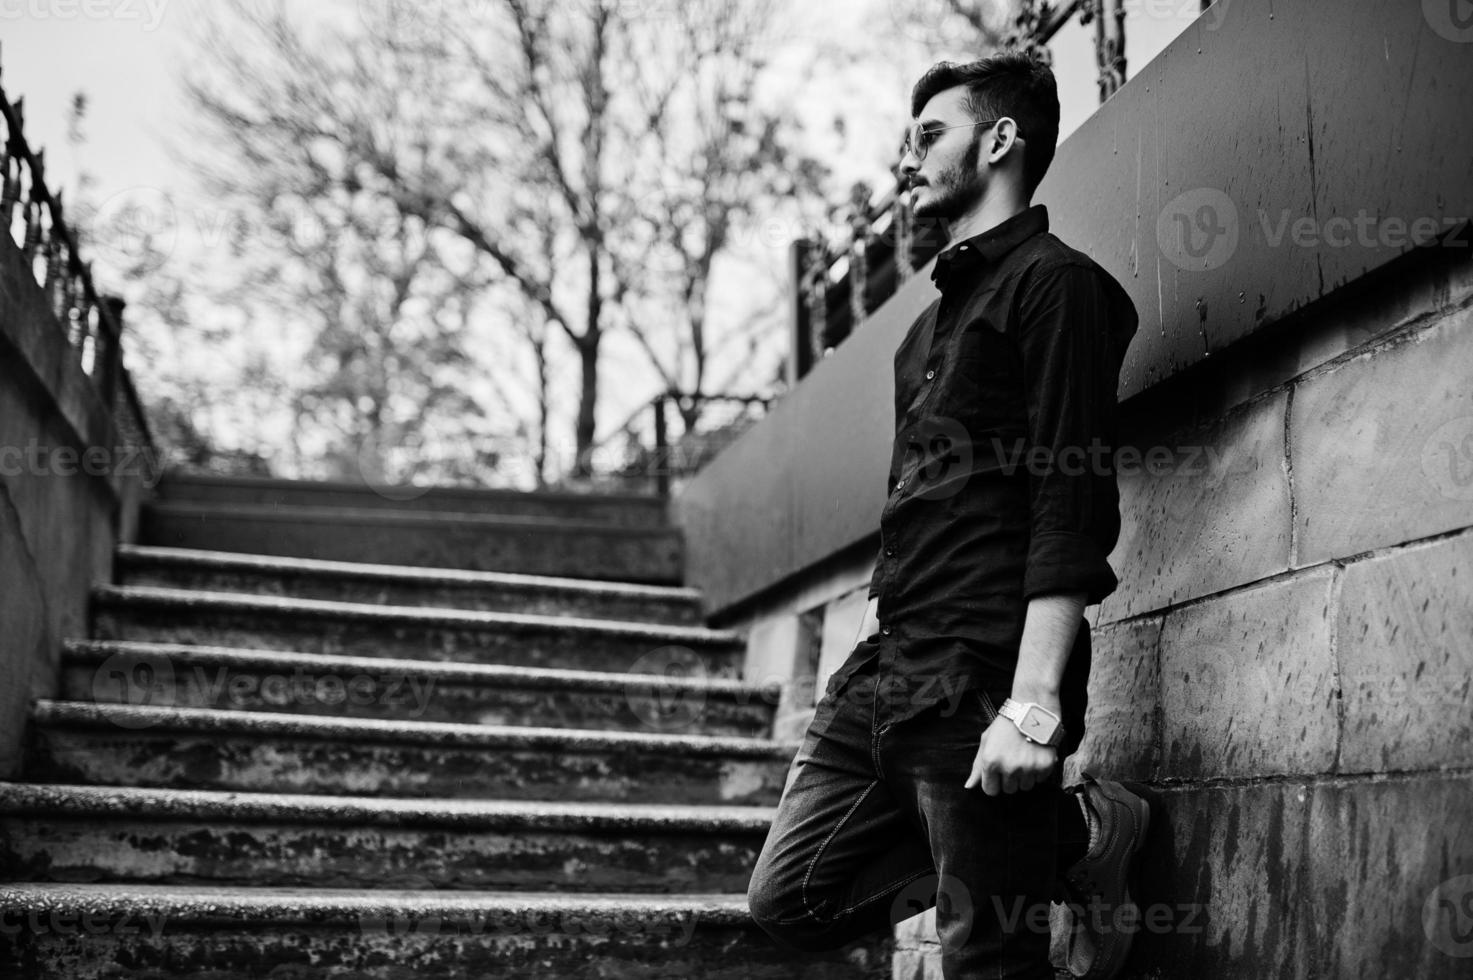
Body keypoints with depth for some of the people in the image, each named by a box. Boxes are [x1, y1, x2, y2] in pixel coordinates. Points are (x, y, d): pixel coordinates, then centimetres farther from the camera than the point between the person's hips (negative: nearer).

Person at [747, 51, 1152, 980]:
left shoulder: (1054, 284, -5)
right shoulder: (937, 315, 23)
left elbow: (1073, 506, -16)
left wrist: (1033, 706, -23)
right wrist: (877, 648, 19)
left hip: (981, 677, -9)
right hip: (886, 669, 9)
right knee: (789, 898, 7)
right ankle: (1078, 830, 12)